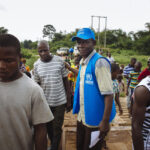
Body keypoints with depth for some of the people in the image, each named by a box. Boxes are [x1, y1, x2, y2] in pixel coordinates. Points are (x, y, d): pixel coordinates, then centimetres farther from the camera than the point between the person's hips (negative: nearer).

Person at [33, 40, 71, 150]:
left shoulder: (59, 61, -7)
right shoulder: (36, 65, -3)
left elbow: (65, 80, -1)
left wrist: (69, 99, 0)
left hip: (60, 101, -2)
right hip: (45, 102, 2)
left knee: (57, 128, 7)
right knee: (49, 126, 18)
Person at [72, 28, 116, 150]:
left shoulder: (99, 62, -20)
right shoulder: (83, 62, 7)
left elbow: (108, 94, -23)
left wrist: (105, 121, -25)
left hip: (95, 119, -8)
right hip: (82, 116, 8)